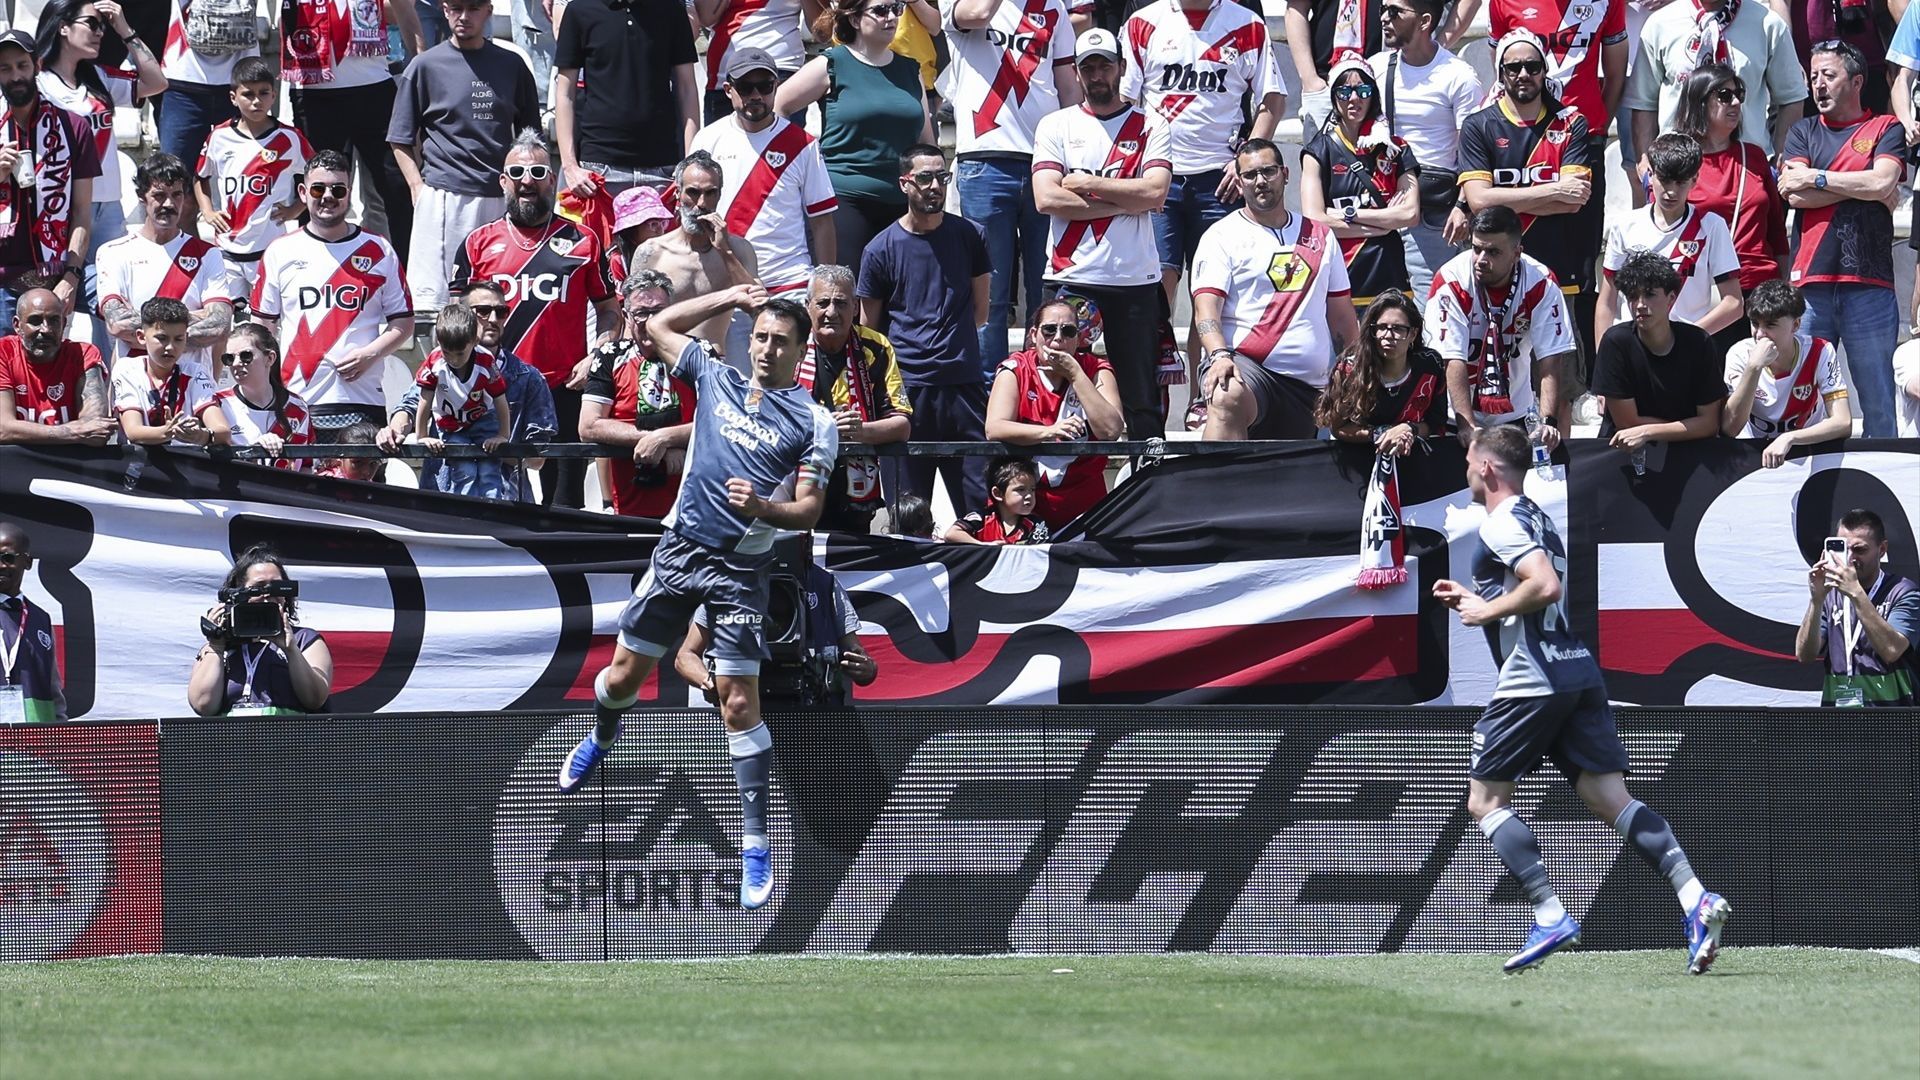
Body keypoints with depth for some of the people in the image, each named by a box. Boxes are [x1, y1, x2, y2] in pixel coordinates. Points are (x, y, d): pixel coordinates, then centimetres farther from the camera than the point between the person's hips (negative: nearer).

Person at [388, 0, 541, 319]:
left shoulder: (511, 65, 11)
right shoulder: (426, 66, 4)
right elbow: (401, 140, 6)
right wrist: (419, 188, -6)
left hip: (500, 197, 3)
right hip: (444, 195, -3)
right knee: (433, 294, -10)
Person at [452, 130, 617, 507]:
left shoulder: (582, 242, 9)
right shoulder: (479, 243, 10)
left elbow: (608, 311, 13)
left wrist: (595, 360, -3)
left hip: (564, 390, -1)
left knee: (564, 503, -1)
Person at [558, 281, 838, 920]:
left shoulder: (814, 423, -2)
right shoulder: (717, 378, 9)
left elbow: (809, 511, -6)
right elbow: (659, 327, 20)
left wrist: (763, 507, -27)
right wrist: (730, 298, 13)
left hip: (741, 565, -4)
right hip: (680, 548, 4)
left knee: (739, 703, -9)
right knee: (622, 676, 11)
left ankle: (756, 847, -3)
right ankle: (601, 738, 48)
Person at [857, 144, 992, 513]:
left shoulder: (969, 237, 8)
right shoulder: (881, 249, 3)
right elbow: (867, 329, 8)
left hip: (964, 383, 1)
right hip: (906, 385, -1)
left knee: (980, 497, -4)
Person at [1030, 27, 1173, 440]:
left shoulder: (1149, 128, 8)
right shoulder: (1056, 126, 8)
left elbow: (1156, 191, -7)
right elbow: (1047, 198, -5)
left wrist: (1089, 184, -6)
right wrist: (1126, 201, -6)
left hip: (1135, 281, 0)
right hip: (1070, 279, 0)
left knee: (1143, 404, 0)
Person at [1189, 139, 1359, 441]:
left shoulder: (1320, 236, 20)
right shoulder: (1222, 236, 6)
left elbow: (1341, 317, 23)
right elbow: (1206, 308, -6)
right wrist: (1220, 355, -26)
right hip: (1244, 367, -7)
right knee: (1228, 400, -38)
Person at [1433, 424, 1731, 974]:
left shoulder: (1501, 524, -8)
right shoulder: (1538, 519, 22)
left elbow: (1546, 585, -23)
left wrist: (1488, 610, -10)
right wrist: (1475, 600, 27)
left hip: (1532, 679, -9)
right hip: (1579, 673, 9)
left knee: (1486, 800, 2)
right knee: (1611, 799, 0)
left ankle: (1550, 916, -11)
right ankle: (1695, 898, -18)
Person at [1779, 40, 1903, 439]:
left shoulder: (1885, 130, 10)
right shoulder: (1804, 132, 17)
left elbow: (1883, 182, -7)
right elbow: (1795, 195, 2)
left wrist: (1816, 178, -1)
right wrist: (1863, 189, -1)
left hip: (1869, 282, -2)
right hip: (1811, 279, 2)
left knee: (1877, 394, -3)